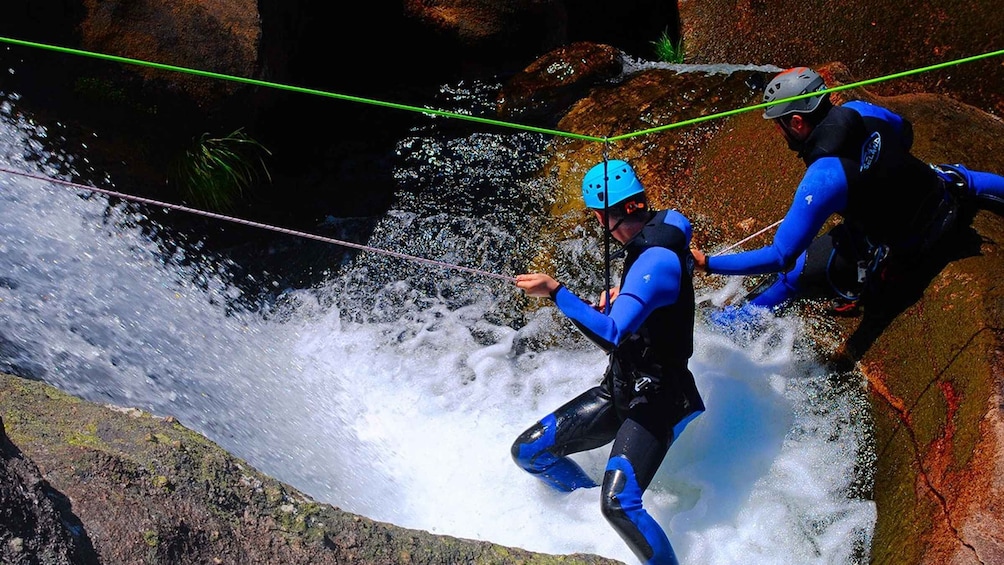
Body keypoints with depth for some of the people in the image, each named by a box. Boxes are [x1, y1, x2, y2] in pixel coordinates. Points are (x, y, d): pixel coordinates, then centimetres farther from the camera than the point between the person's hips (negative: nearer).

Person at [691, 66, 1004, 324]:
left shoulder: (822, 179, -37)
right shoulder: (859, 110, -18)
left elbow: (781, 256, -36)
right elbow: (905, 134, 7)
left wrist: (708, 263, -33)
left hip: (896, 251, -6)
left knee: (798, 270, 4)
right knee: (958, 178, 40)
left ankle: (731, 321, 18)